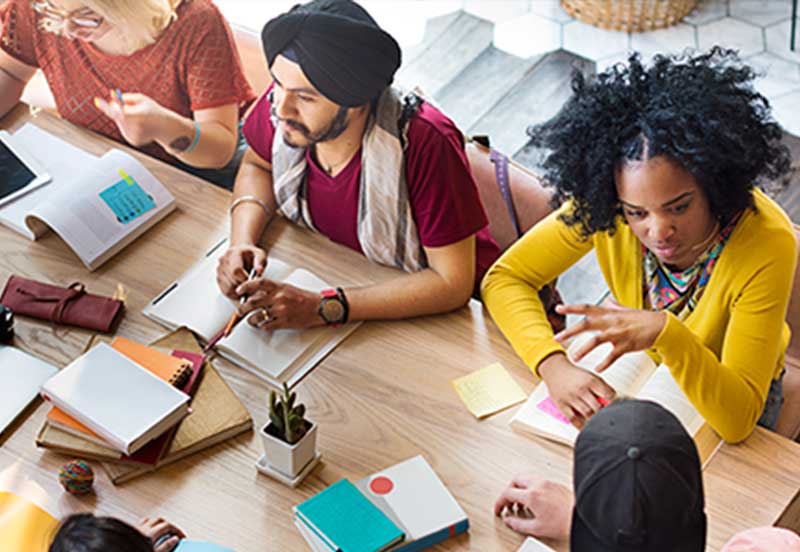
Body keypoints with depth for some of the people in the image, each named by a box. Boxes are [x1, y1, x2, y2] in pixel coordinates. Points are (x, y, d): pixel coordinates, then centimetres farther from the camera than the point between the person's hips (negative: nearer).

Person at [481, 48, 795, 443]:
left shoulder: (767, 244, -35)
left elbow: (737, 420, -35)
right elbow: (505, 278, -19)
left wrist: (665, 333, -52)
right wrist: (553, 365, -37)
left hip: (728, 392, -3)